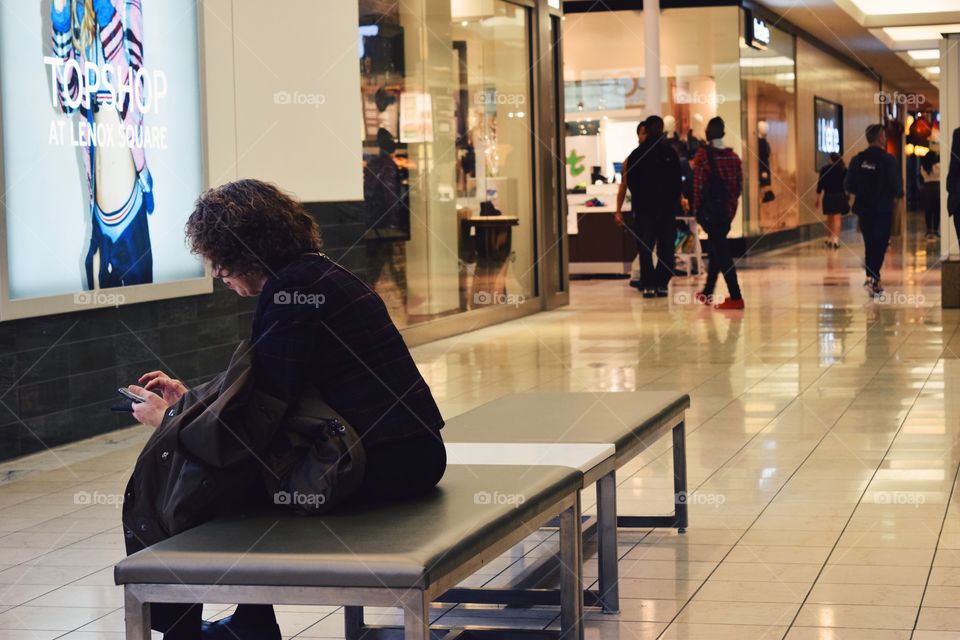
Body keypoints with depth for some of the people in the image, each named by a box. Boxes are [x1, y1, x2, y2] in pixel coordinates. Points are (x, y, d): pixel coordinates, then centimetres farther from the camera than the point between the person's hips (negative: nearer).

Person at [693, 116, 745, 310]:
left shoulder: (703, 155, -11)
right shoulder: (734, 156, 4)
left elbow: (699, 185, -12)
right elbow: (739, 186, 6)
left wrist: (697, 209, -3)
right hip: (728, 211, 6)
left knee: (722, 253, -6)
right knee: (715, 250, 20)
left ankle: (735, 297, -12)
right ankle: (707, 292, 32)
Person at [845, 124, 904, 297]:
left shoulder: (857, 160, -1)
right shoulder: (888, 160, -13)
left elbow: (848, 186, -2)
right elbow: (896, 187, -15)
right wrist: (899, 193, 7)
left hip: (864, 209, 4)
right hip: (883, 210, -4)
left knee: (870, 244, 16)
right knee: (880, 244, 1)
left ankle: (872, 278, 19)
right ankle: (873, 278, -11)